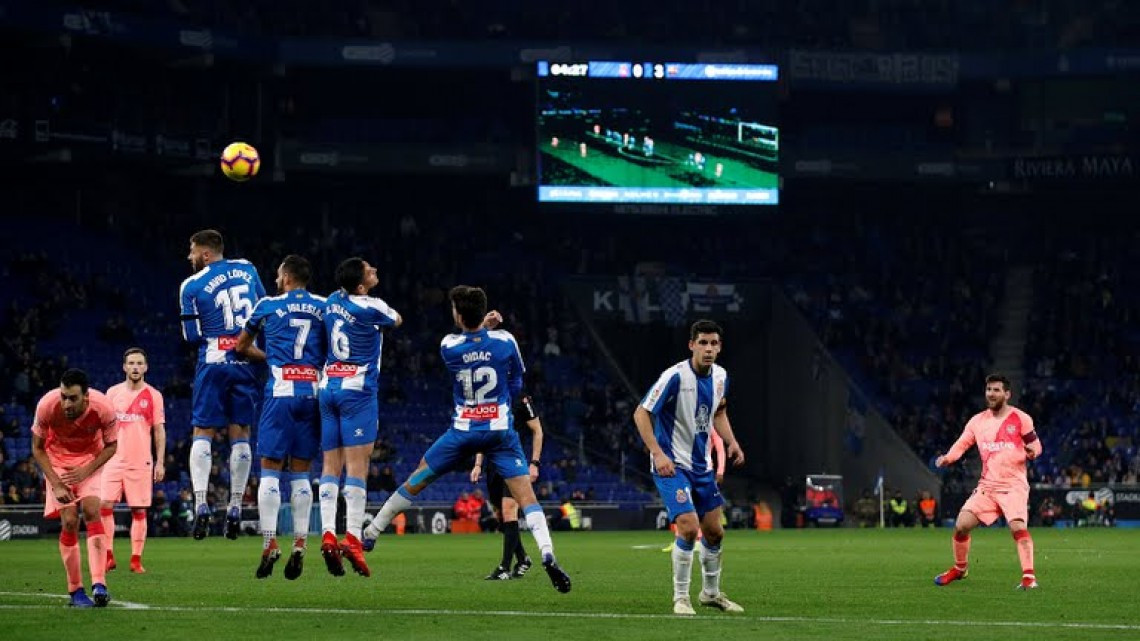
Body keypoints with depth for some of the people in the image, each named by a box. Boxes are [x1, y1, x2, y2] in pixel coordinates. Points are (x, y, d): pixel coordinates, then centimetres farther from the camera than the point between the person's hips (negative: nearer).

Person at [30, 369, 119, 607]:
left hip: (91, 460, 0)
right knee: (69, 521, -11)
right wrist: (56, 484, -19)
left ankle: (99, 584, -27)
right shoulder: (47, 406, -28)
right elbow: (38, 448, -12)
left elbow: (111, 445, -9)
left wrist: (87, 470, -22)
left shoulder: (103, 407, -28)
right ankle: (75, 591, -2)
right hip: (58, 460, 0)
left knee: (92, 511, -20)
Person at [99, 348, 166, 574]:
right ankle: (108, 556, -1)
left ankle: (136, 560, 4)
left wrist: (160, 462, -3)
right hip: (114, 460, 2)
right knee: (105, 505, -8)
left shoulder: (153, 396, 2)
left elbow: (159, 431, 3)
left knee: (139, 511, 0)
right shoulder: (113, 393, 8)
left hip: (141, 462, -2)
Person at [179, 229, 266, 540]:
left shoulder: (192, 286, -6)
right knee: (240, 435, 8)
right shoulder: (247, 270, 6)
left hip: (214, 363, -3)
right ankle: (235, 508, 7)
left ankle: (201, 504, -9)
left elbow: (192, 336, -3)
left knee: (202, 433, 4)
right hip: (245, 362, 3)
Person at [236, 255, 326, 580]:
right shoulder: (324, 306, 10)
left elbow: (242, 346, 19)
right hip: (313, 392, 3)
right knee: (301, 473, 8)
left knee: (270, 470, 0)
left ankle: (270, 543, -10)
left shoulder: (268, 305, 6)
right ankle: (300, 544, 0)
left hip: (281, 391, -3)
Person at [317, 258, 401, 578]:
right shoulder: (371, 308, -12)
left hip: (328, 386, 6)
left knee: (331, 465, 5)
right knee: (357, 465, -9)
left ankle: (328, 534, -7)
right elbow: (397, 321, 11)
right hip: (358, 389, -6)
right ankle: (352, 539, -16)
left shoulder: (333, 300, 7)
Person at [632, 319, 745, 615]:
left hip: (701, 466, 7)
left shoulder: (720, 376, 2)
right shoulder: (675, 376, -20)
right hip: (671, 465, -7)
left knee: (714, 531, 12)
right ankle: (680, 597, -6)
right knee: (688, 526, -20)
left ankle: (711, 592, 32)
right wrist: (658, 454, -26)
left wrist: (731, 442, 5)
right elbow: (641, 413, -18)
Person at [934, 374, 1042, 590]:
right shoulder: (978, 421, 7)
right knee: (961, 525, -4)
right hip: (987, 485, 4)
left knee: (1018, 527, -25)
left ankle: (1029, 576, -20)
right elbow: (962, 444, 8)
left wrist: (1032, 451, -21)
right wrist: (946, 458, -12)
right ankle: (959, 568, 20)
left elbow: (1035, 444, 3)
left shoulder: (1020, 419, -3)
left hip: (1014, 485, -4)